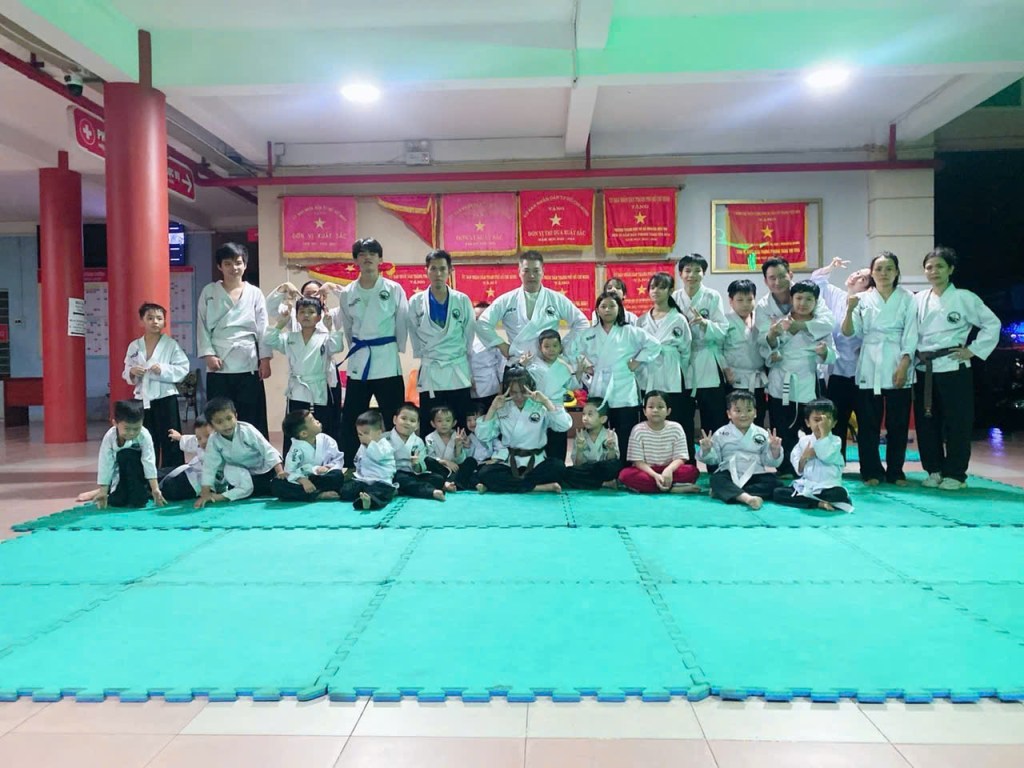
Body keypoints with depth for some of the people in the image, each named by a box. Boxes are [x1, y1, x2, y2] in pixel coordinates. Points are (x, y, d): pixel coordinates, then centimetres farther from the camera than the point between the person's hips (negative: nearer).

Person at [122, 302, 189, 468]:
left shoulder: (171, 344, -3)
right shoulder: (134, 346, 6)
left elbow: (183, 369, -7)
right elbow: (126, 372, 12)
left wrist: (163, 369, -19)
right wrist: (132, 372, -10)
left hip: (165, 397, -3)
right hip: (142, 399, 3)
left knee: (170, 441, 0)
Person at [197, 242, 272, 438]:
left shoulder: (254, 293, 6)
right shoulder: (209, 293, 6)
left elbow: (263, 328, 3)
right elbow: (203, 326, 4)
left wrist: (265, 359, -3)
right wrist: (208, 354, -8)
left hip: (248, 365, 0)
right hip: (219, 366, 0)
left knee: (250, 418, 5)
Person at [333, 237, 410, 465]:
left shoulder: (394, 289, -3)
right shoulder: (347, 293, 5)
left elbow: (402, 324, 1)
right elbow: (346, 328, 13)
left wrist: (393, 350, 2)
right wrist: (357, 350, 10)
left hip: (387, 362, -3)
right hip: (358, 362, 3)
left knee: (393, 420, 3)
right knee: (351, 420, 7)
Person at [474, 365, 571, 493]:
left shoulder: (540, 407, 0)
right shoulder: (502, 409, 5)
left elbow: (565, 425, -13)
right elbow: (483, 436, -1)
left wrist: (546, 402, -17)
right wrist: (493, 408, -9)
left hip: (536, 463, 0)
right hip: (509, 463, 1)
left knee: (558, 466, -31)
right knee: (484, 473, -27)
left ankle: (506, 484, -23)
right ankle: (539, 487, -29)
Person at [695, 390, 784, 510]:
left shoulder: (761, 434, 6)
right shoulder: (721, 434, 3)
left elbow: (769, 461, 6)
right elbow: (713, 459, 4)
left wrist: (775, 450, -13)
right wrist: (706, 450, -16)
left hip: (755, 476, 2)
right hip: (729, 475, -2)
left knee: (772, 481, -25)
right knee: (716, 479, -31)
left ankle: (724, 492, -31)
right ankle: (747, 498, -55)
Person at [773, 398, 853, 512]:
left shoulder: (835, 440, -3)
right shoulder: (803, 441, 5)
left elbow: (827, 457, -25)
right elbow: (799, 470, 6)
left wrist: (824, 432, -21)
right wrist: (804, 457, -14)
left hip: (827, 487, -4)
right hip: (805, 487, 4)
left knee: (840, 494, -37)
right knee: (777, 493, -16)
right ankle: (819, 504, -20)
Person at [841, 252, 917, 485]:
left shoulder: (907, 298, 5)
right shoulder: (863, 298, 6)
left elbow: (910, 335, 1)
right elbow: (849, 333, 0)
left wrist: (904, 365, -9)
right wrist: (849, 310, -17)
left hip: (897, 365, 0)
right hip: (869, 366, 0)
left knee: (898, 422, 4)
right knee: (868, 422, 1)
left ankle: (895, 472, 16)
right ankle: (871, 472, 11)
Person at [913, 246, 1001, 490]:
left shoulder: (964, 298, -1)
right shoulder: (918, 300, 9)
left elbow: (992, 324, 1)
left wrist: (974, 350, -5)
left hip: (953, 369, -4)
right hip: (924, 370, 4)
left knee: (956, 424, 0)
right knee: (926, 423, 7)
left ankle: (955, 474, 10)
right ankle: (934, 470, 20)